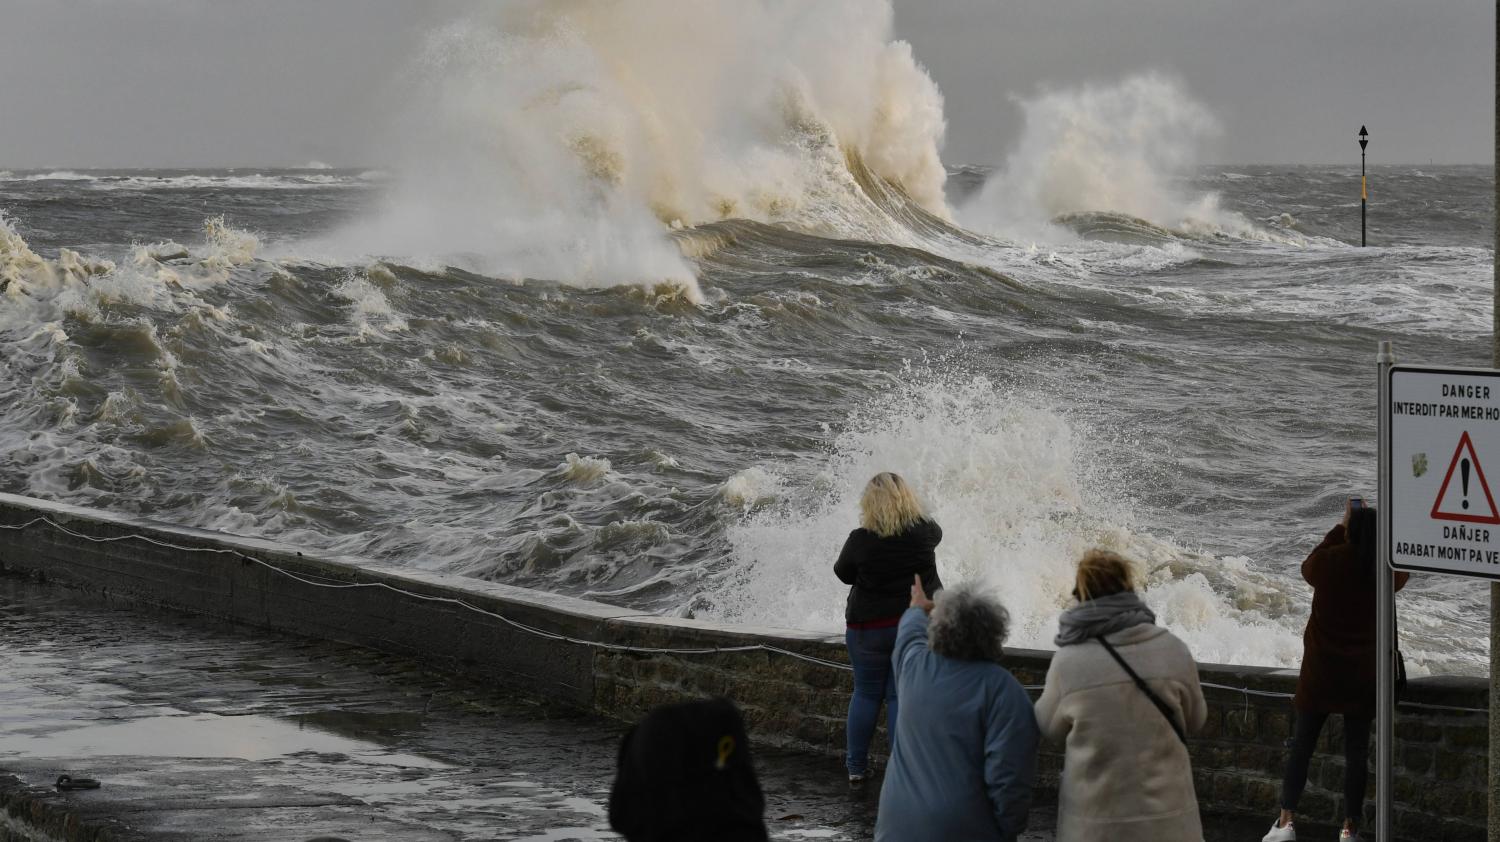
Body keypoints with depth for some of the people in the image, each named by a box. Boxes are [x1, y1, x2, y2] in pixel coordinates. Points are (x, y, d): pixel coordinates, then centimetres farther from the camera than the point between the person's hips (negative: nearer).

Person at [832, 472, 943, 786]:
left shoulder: (861, 539, -16)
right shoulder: (924, 532, -9)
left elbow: (843, 574, 0)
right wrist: (908, 510, 30)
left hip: (871, 627, -1)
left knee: (866, 693, 13)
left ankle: (856, 768, 19)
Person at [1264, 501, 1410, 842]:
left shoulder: (1329, 562, -11)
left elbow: (1308, 568, 14)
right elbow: (1403, 574, 19)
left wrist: (1342, 527, 17)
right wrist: (1375, 529, 20)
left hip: (1320, 670, -1)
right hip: (1361, 673, 1)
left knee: (1301, 747, 6)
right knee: (1357, 751, 6)